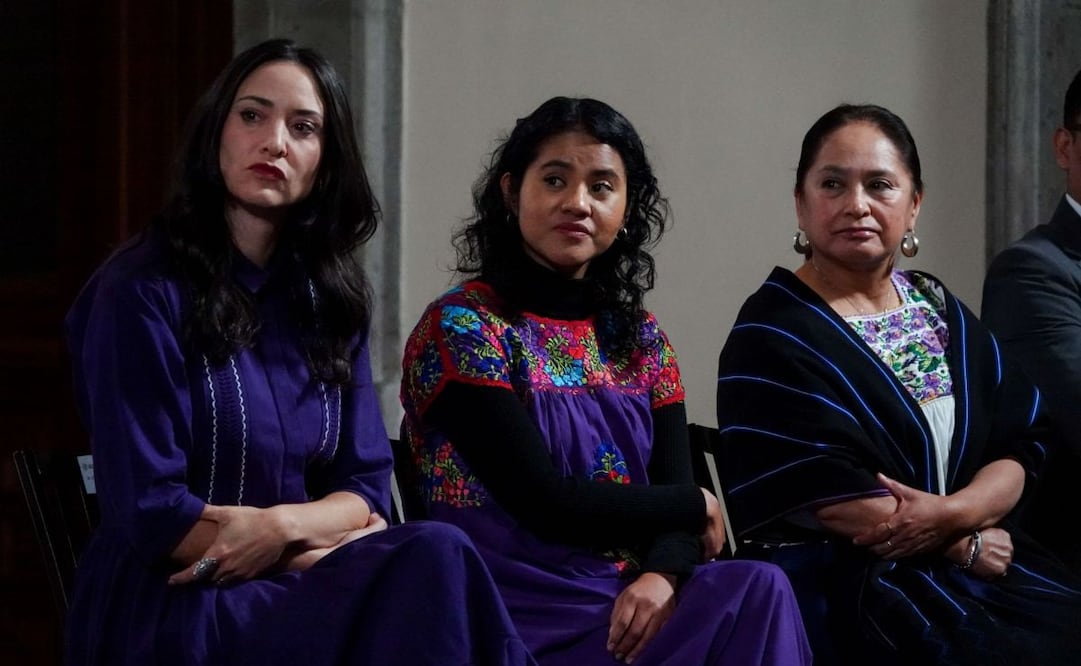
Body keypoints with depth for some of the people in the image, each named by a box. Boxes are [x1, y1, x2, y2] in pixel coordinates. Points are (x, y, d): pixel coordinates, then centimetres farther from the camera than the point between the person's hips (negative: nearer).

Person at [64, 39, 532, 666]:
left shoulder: (329, 296, 12)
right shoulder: (142, 291, -7)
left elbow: (366, 485, 8)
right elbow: (152, 513, -11)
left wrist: (282, 525, -13)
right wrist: (319, 541, -9)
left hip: (295, 586, 6)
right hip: (167, 610, -6)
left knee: (435, 554, -28)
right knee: (435, 558, -28)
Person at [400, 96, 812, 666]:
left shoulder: (641, 339, 15)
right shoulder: (459, 329, -4)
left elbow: (675, 483, 5)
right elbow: (545, 502, -12)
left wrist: (663, 575, -17)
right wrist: (697, 508, -2)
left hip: (629, 600, 6)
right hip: (523, 611, -6)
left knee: (759, 589, -26)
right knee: (754, 597, -27)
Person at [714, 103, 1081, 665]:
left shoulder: (940, 311, 14)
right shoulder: (772, 335, -4)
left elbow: (1022, 446, 8)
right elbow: (822, 497, -13)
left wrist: (954, 513, -12)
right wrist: (965, 545, -9)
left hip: (980, 565, 6)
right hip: (841, 583, -6)